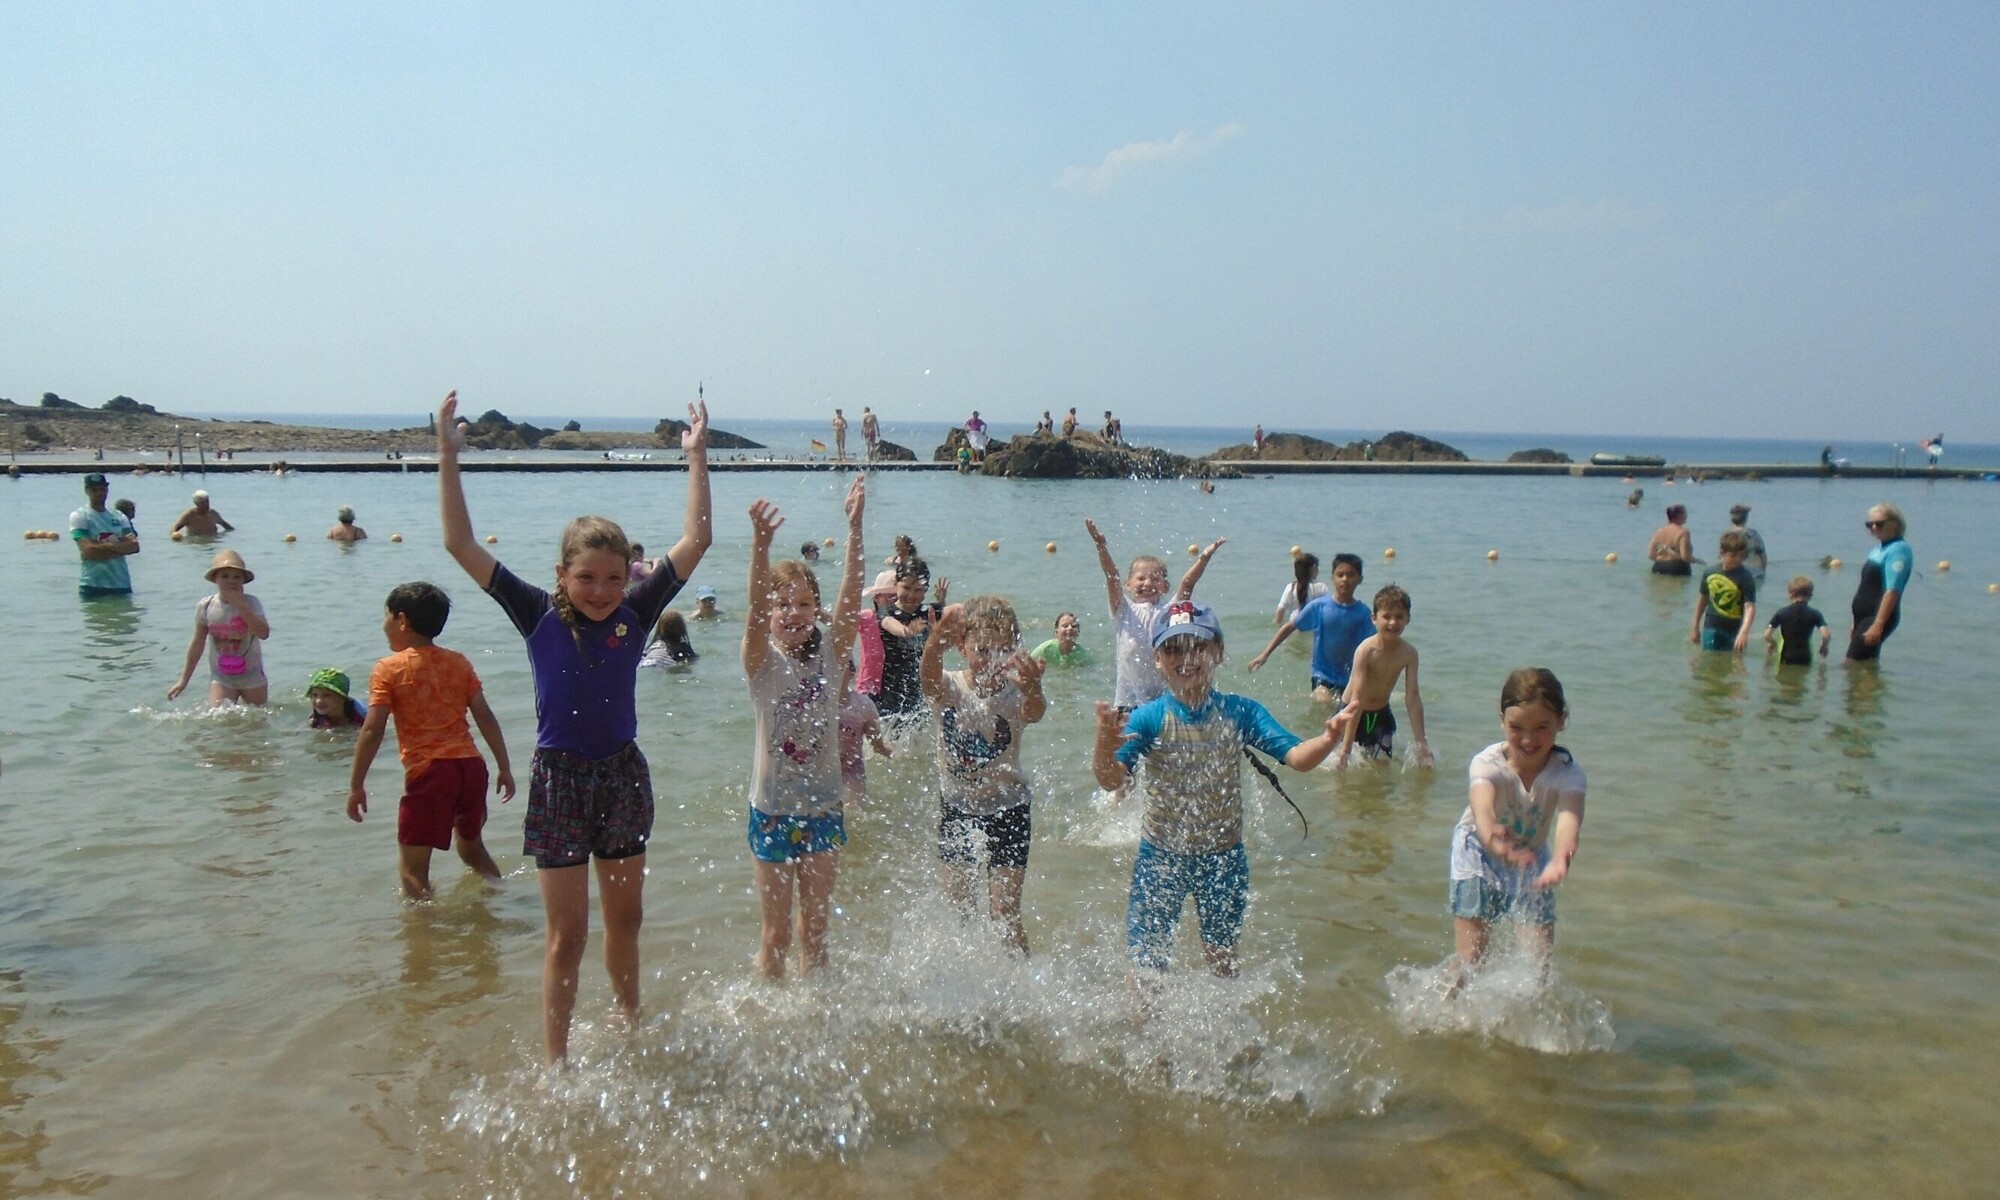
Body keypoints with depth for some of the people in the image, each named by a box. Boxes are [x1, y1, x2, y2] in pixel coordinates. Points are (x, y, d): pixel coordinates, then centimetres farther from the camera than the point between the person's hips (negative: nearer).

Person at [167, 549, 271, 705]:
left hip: (252, 676, -1)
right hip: (221, 678, 1)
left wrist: (240, 606, -31)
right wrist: (184, 679, 9)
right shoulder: (205, 606, -5)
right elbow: (197, 644, 6)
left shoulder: (251, 603, -12)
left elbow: (264, 633, -29)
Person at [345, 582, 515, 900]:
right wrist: (504, 768, 13)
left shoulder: (388, 670, -1)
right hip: (471, 766, 6)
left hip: (429, 772, -6)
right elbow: (485, 717, 9)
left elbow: (372, 731, -7)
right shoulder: (459, 662, 12)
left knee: (411, 866, 1)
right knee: (472, 848, 26)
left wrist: (356, 785, -1)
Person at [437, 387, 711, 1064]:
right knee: (567, 935, 3)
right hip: (558, 779, -3)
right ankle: (555, 1061, 17)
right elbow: (461, 544, -12)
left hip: (623, 775, 3)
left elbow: (695, 540, -4)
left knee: (624, 918, 18)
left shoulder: (634, 615, -4)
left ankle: (630, 1027, 40)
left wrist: (697, 458, -6)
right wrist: (447, 456, -15)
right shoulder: (539, 616, -8)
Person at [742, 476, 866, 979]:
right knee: (776, 931, 8)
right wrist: (761, 542, -43)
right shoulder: (763, 661, -8)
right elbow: (755, 609, -26)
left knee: (815, 926, 12)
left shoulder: (828, 654, -1)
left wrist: (854, 529, -27)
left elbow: (850, 598, -14)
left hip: (823, 806, 2)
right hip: (773, 808, -2)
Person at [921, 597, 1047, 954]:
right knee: (959, 912, 13)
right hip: (956, 808, 2)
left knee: (1004, 913, -3)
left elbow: (1033, 713, -38)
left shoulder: (1015, 693, -14)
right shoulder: (948, 689, -11)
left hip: (1007, 809, -2)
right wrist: (940, 635, -58)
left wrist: (1032, 686, -63)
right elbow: (929, 674, -35)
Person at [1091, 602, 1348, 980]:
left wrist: (1327, 739, -37)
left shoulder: (1240, 713, -8)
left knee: (1222, 962, 21)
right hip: (1161, 857, -2)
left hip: (1224, 857, 2)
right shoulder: (1148, 718, -15)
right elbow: (1111, 780, -26)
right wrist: (1104, 746, -50)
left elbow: (1297, 757, -15)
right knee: (1147, 963, 5)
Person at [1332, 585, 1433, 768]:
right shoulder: (1366, 651, -27)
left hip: (1381, 714, 4)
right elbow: (1357, 700, -30)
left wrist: (1421, 743, -12)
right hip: (1352, 714, -4)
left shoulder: (1409, 653, -14)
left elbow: (1413, 698, -11)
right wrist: (1345, 749, -31)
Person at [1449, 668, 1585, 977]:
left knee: (1541, 955, -3)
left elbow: (1569, 816, -46)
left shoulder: (1567, 772, -25)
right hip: (1479, 854, -2)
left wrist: (1560, 857, -69)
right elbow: (1482, 804, -51)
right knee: (1470, 961, -7)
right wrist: (1491, 837, -76)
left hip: (1532, 855, 2)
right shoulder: (1487, 763, -30)